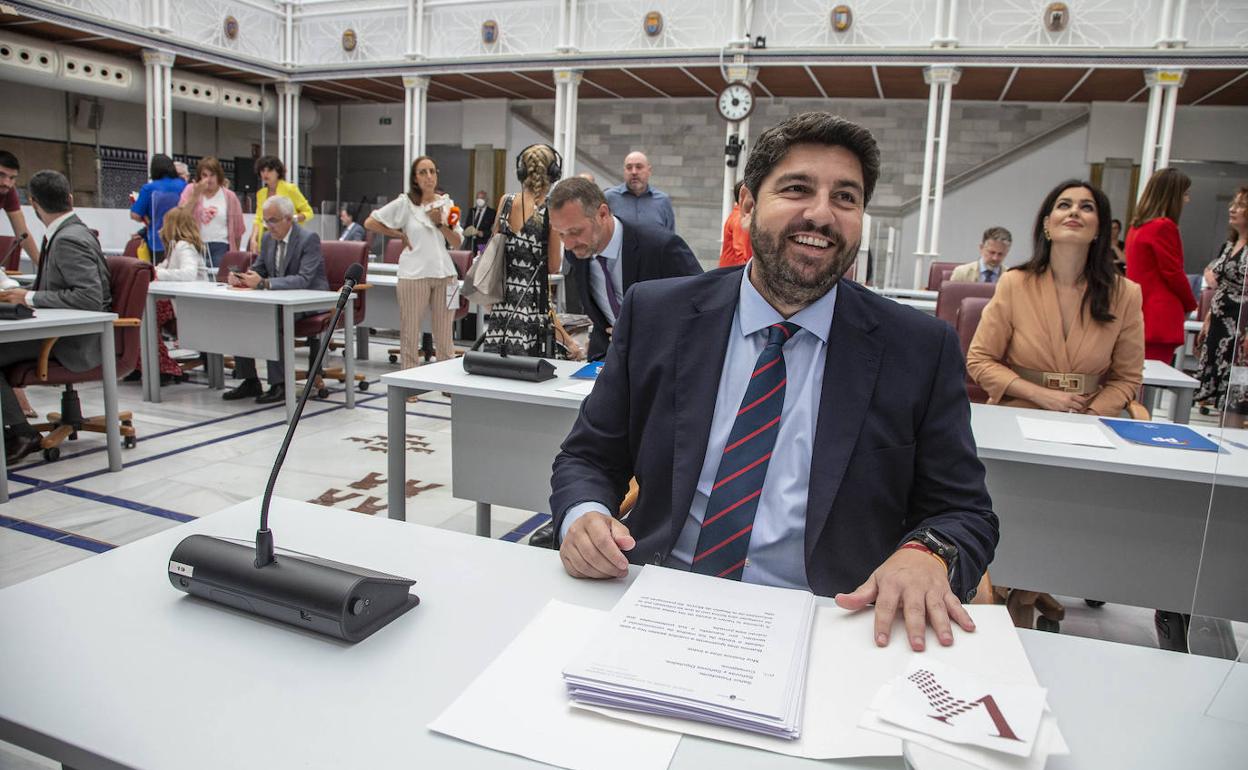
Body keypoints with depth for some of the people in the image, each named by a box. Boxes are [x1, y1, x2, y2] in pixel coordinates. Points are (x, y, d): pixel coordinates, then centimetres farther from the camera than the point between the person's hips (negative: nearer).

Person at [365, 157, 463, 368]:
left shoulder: (446, 204, 10)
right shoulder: (405, 203, 1)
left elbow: (457, 243, 7)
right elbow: (370, 223, 1)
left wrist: (440, 223, -7)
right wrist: (400, 235, 1)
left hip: (444, 273, 3)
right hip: (414, 274, -3)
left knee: (444, 335, 8)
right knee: (410, 333, 3)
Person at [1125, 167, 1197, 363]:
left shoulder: (1137, 226, 13)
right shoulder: (1164, 226, -12)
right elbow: (1174, 274, -10)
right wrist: (1190, 304, 7)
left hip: (1139, 316, 9)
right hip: (1160, 318, -9)